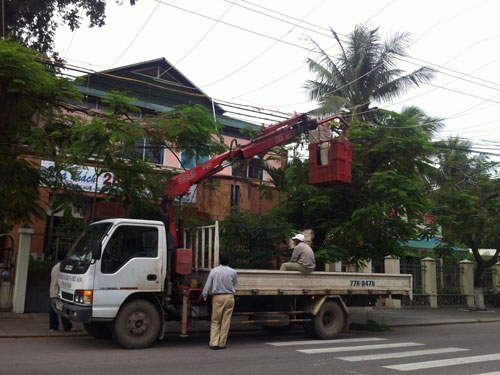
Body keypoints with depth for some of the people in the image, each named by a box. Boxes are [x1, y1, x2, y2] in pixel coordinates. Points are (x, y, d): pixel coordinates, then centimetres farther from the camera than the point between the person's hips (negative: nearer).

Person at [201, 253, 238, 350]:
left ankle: (214, 343, 0)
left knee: (215, 321, 8)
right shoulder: (233, 272, -2)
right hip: (229, 297, 0)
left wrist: (204, 295, 15)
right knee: (226, 321, 6)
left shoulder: (214, 271, -2)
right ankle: (222, 344, 9)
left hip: (217, 297, 0)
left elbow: (208, 285, 1)